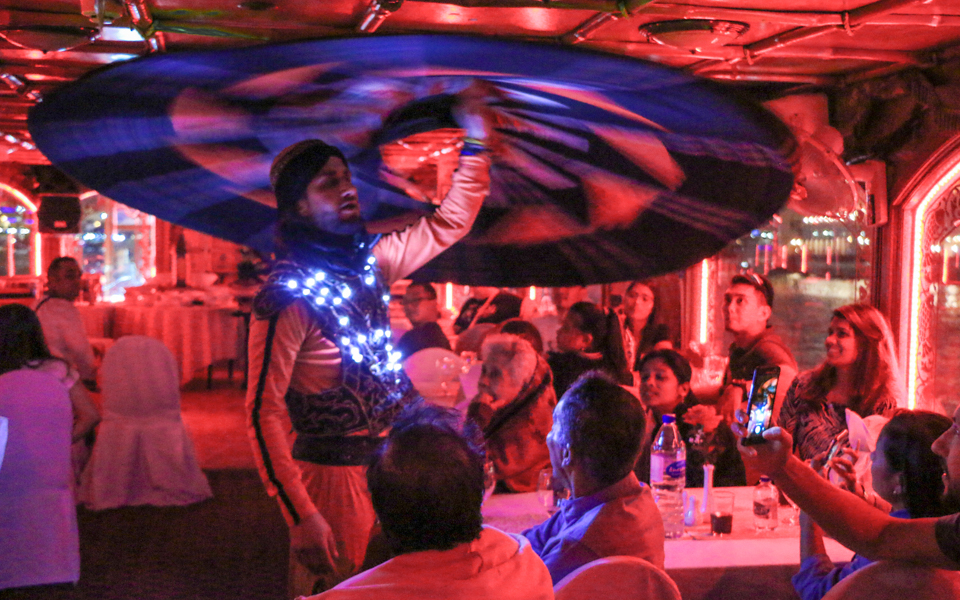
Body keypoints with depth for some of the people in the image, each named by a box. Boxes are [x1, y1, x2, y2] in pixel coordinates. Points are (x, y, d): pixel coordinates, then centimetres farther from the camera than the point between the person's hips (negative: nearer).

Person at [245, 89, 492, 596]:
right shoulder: (290, 295, -17)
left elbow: (450, 223, 17)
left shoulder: (368, 265, 5)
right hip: (333, 476, -7)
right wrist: (300, 517, -26)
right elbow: (262, 413, -19)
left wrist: (476, 138, 9)